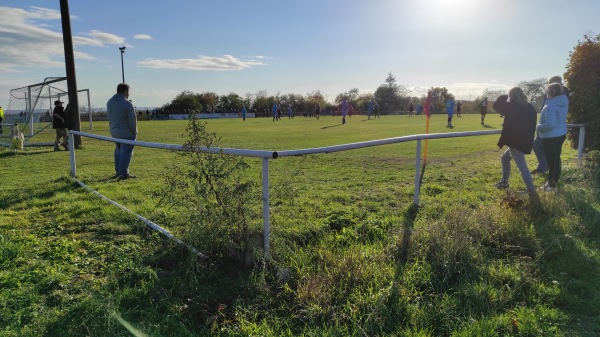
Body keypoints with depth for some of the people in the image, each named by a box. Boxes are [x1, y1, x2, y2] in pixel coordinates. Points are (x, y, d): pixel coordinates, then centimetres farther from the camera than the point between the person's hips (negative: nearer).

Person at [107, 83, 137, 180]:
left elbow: (109, 116, 11)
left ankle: (118, 171, 27)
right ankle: (123, 173, -2)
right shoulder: (127, 104, -18)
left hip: (114, 132, 8)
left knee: (118, 151, 19)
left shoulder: (109, 102, 5)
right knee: (126, 152, -2)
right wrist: (134, 132, -5)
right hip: (127, 133, -8)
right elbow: (132, 120, -16)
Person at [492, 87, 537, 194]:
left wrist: (505, 97, 9)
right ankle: (504, 181, 33)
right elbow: (528, 124, 16)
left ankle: (531, 190, -2)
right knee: (504, 158, 24)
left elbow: (496, 105, -4)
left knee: (522, 167, -5)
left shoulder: (512, 107, -14)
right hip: (525, 141, 9)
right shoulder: (530, 108, 9)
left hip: (515, 142, -9)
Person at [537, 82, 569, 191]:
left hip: (551, 137, -9)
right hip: (561, 134, 9)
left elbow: (550, 124, -30)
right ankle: (555, 181, 35)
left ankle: (551, 184, 15)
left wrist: (538, 127, -14)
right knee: (556, 158, 21)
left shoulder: (550, 106, -27)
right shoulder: (564, 101, 1)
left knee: (551, 160, 3)